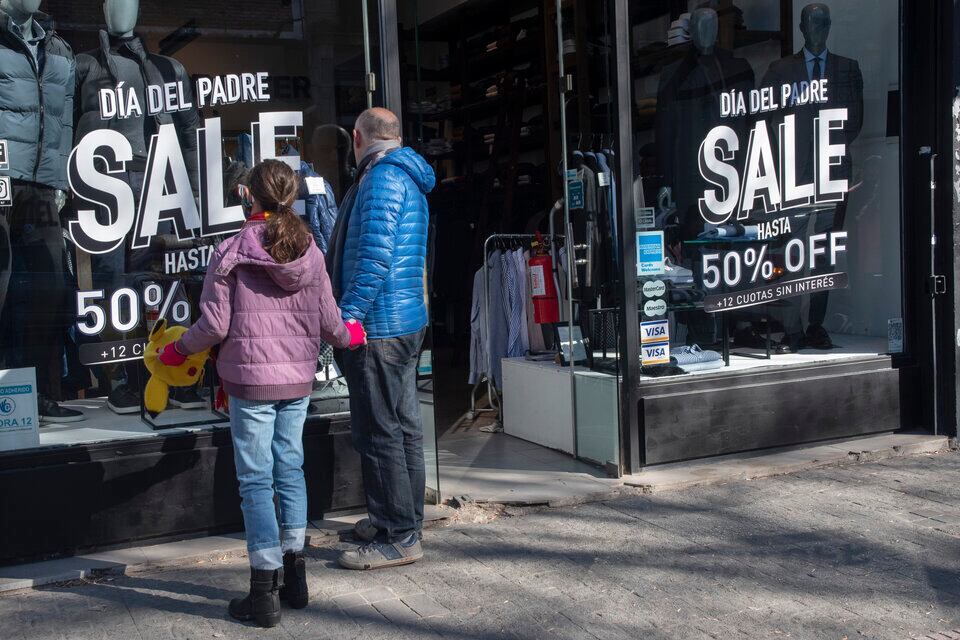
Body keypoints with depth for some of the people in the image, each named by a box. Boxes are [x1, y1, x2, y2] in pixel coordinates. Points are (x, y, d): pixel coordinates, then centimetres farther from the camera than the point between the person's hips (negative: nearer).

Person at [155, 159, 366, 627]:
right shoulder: (310, 252, 2)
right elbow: (328, 320, 5)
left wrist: (178, 350, 10)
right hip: (297, 379, 4)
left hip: (250, 380, -4)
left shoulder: (231, 252, -9)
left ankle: (265, 592, 6)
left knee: (256, 481, 2)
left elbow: (214, 325, -9)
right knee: (290, 470, 15)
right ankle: (294, 577, 23)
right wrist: (347, 336, 27)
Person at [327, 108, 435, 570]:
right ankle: (403, 519, 28)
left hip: (378, 326, -11)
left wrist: (348, 318, -22)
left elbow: (375, 256, -24)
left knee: (379, 432, -5)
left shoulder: (382, 177, -13)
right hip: (408, 321, 11)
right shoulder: (408, 178, 19)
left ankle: (399, 538, 0)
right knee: (404, 426, 16)